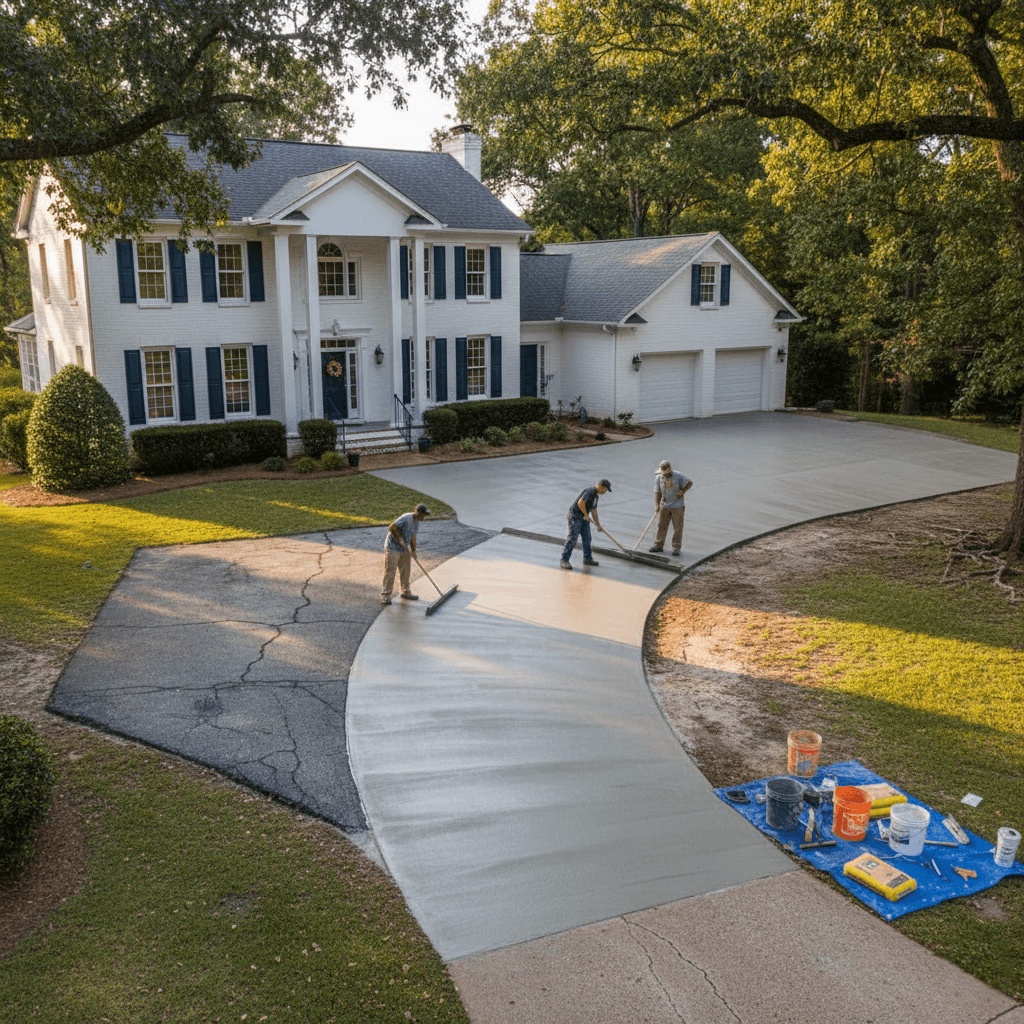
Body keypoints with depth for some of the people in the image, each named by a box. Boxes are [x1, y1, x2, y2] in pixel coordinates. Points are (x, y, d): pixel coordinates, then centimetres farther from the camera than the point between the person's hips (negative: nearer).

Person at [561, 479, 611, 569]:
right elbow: (580, 503, -30)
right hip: (575, 516, -10)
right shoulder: (590, 491, -19)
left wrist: (598, 524, 25)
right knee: (572, 538, -10)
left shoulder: (595, 495, 14)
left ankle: (588, 559, 26)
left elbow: (594, 510, 24)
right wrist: (586, 515, -18)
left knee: (587, 538, 13)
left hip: (584, 518, 10)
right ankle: (564, 561, -6)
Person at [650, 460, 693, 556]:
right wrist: (657, 505, -17)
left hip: (677, 506, -3)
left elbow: (690, 482, -1)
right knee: (661, 525, 4)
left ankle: (676, 547, 9)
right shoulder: (658, 478, -5)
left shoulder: (679, 476, -13)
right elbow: (657, 492, -6)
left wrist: (682, 491, -15)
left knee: (677, 527, 1)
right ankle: (659, 545, 14)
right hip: (664, 505, 3)